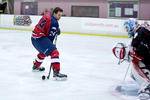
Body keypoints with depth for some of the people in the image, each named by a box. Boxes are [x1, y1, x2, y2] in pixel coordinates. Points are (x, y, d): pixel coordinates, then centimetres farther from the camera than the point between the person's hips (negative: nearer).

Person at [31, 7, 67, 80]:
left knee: (43, 51, 35)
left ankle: (36, 66, 55)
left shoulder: (48, 15, 11)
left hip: (34, 38, 11)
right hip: (39, 38, -11)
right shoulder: (53, 22, -17)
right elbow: (50, 35, -15)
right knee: (54, 52, -18)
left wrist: (57, 29, 18)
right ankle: (56, 72, -28)